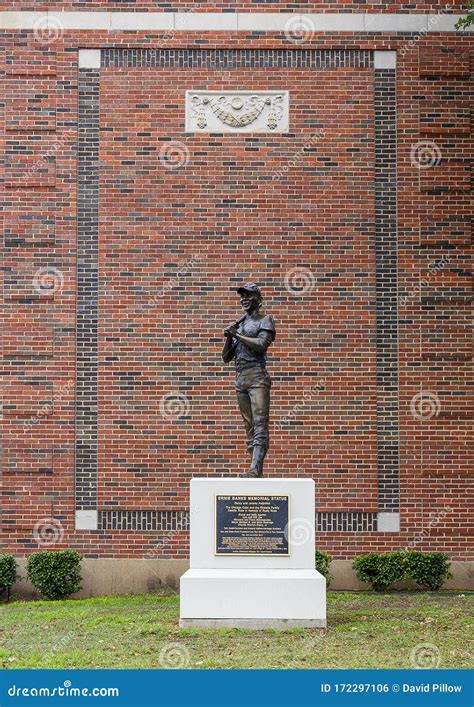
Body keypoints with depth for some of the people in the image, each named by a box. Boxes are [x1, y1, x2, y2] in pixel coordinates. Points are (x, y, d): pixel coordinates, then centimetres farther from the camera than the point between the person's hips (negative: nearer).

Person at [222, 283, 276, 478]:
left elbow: (261, 345, -13)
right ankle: (258, 471, 3)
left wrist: (237, 335, -5)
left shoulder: (265, 320, 5)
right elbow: (226, 358, 18)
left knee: (259, 424, -16)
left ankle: (255, 469, -29)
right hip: (240, 378, 7)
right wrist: (229, 338, 1)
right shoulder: (238, 323, 21)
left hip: (257, 376, -7)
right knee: (249, 426, 3)